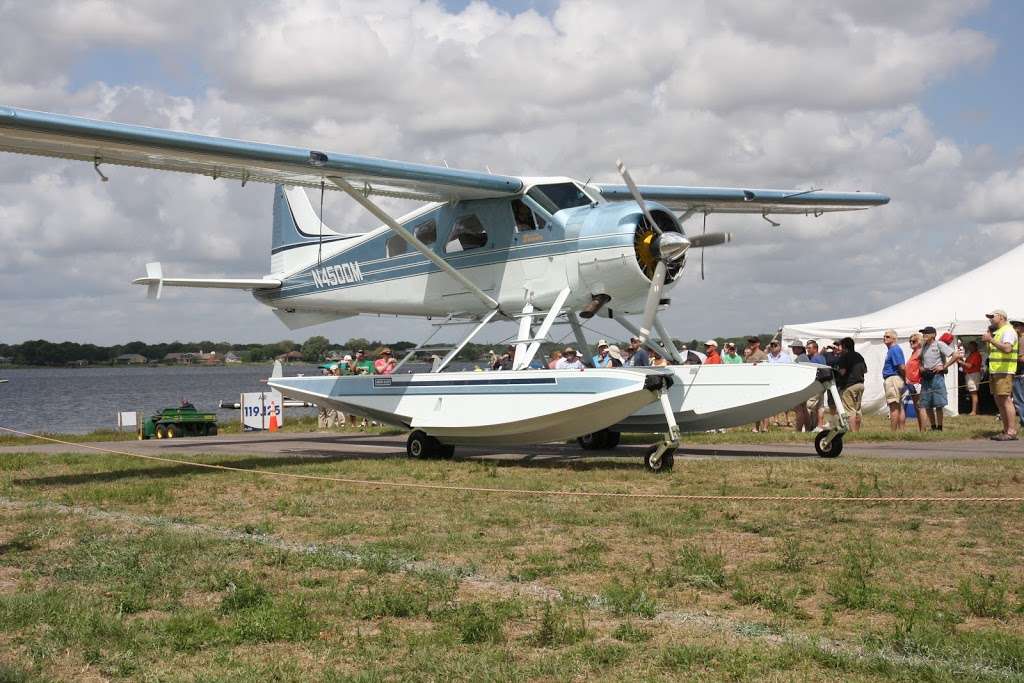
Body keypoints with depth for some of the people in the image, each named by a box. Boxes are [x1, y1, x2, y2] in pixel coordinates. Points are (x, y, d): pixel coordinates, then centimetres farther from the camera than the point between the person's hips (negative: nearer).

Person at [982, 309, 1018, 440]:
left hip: (1004, 371, -10)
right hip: (994, 371, 10)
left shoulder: (1008, 331, -10)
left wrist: (991, 340, -27)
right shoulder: (997, 332, 21)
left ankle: (1012, 432, -15)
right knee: (998, 400, 10)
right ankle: (1006, 430, 14)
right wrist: (988, 338, 13)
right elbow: (991, 351, 26)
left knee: (1006, 399, -13)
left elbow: (1007, 348, -26)